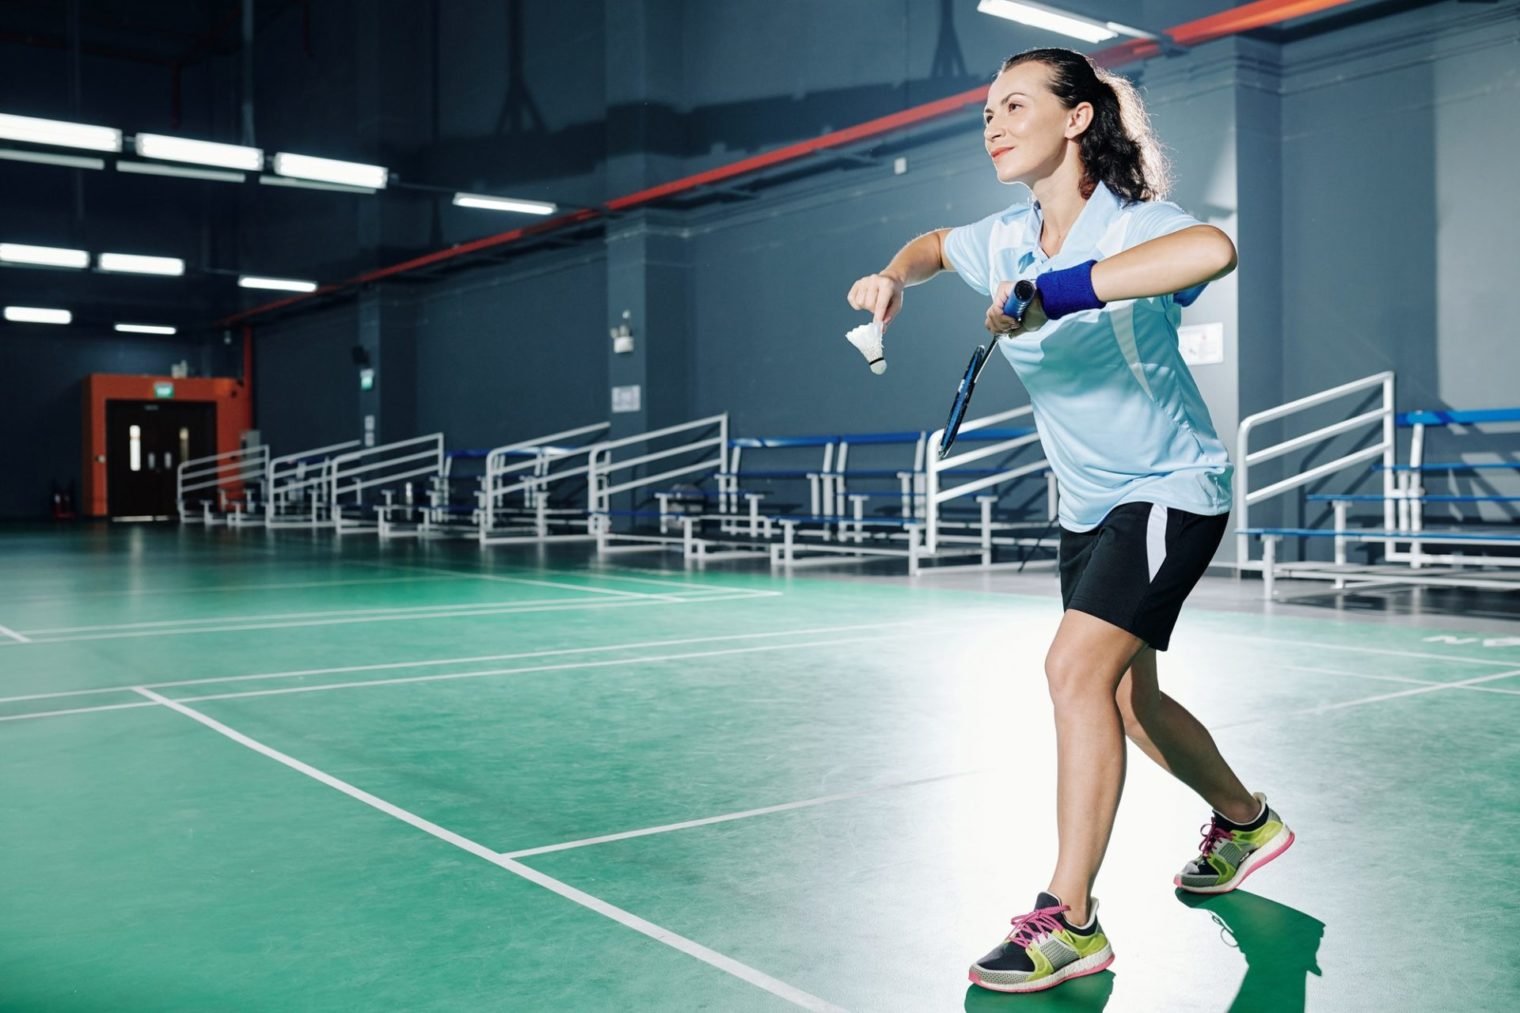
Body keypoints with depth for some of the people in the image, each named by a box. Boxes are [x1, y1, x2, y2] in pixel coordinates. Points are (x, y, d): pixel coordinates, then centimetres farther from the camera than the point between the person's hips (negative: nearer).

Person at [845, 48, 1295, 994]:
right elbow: (935, 243, 22)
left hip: (1171, 490, -8)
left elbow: (1213, 249, -46)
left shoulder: (1133, 224, -22)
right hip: (1090, 504, 8)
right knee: (1127, 699, 16)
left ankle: (1069, 922, -13)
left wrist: (1052, 293, -46)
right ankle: (1245, 819, 43)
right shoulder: (1005, 239, -1)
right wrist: (894, 278, 0)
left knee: (1077, 666, -23)